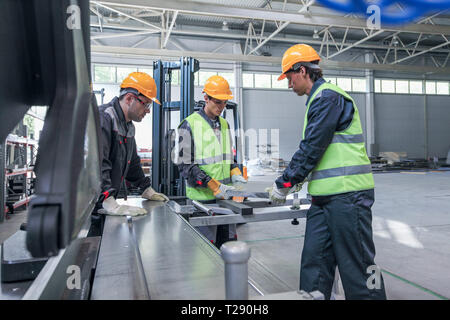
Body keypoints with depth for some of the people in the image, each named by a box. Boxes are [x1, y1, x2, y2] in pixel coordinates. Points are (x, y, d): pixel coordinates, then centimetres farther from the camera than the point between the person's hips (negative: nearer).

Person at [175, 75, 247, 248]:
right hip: (202, 197, -6)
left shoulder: (224, 124, 15)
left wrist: (235, 173, 2)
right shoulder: (189, 125, -6)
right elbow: (185, 166, -11)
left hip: (225, 196, 6)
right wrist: (214, 186, -18)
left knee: (228, 244, 13)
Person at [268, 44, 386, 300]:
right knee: (314, 263, 10)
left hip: (347, 194, -10)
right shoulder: (319, 99, 21)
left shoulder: (328, 96, -10)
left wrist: (284, 184, -7)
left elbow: (312, 148, -16)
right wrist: (299, 178, 18)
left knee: (357, 265, 1)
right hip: (325, 197, 10)